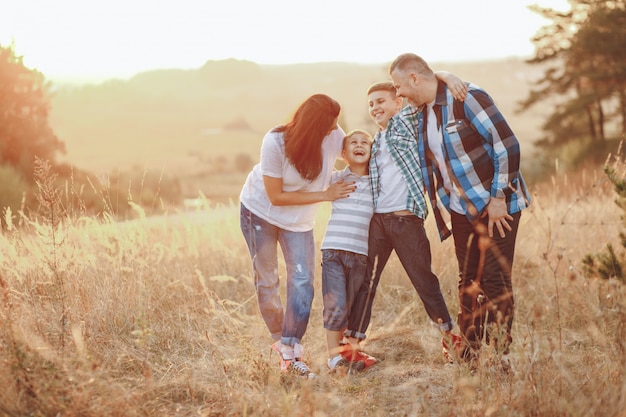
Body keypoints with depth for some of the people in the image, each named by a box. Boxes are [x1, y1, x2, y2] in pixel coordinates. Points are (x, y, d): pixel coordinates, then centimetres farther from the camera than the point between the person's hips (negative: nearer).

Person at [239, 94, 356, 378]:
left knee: (303, 280, -12)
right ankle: (279, 339, 24)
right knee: (267, 280, 5)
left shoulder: (334, 137, -21)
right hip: (260, 209, -2)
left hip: (299, 218, 3)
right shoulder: (275, 143, -29)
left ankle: (290, 351, -8)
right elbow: (276, 197, -23)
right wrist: (325, 195, -25)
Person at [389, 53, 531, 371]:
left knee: (495, 281, -6)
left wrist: (497, 199, -18)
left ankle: (501, 355, 3)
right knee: (468, 283, 10)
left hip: (497, 206, -7)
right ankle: (467, 356, 17)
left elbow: (508, 145, -19)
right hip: (462, 212, 7)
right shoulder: (419, 115, 7)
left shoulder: (467, 99, -16)